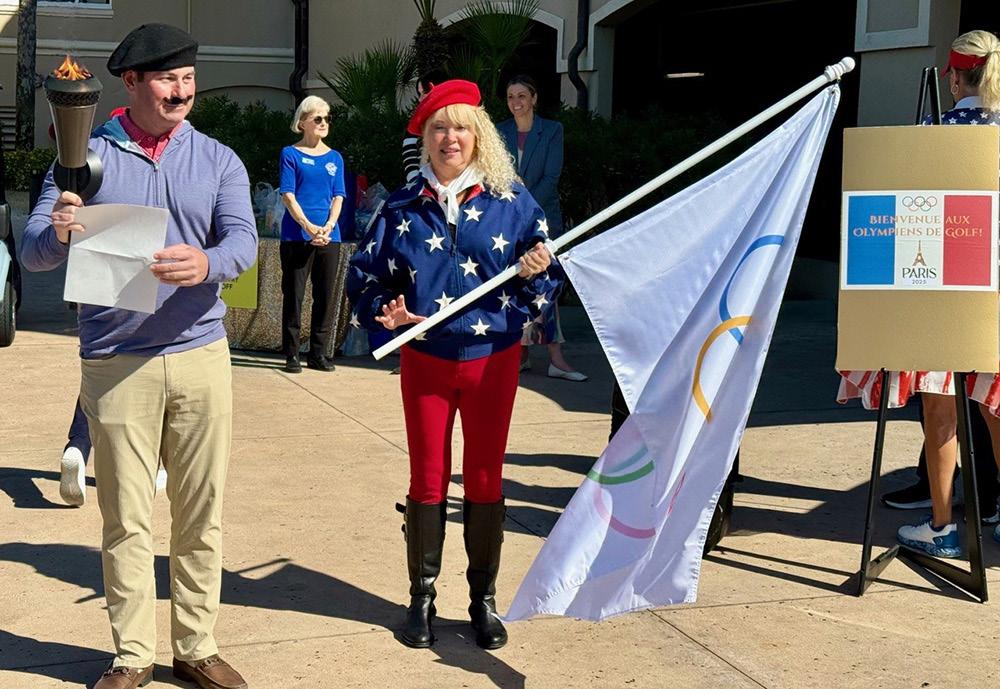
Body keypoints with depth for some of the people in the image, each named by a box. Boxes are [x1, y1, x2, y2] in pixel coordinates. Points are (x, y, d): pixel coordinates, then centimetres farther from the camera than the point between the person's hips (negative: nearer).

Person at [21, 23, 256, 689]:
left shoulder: (218, 160, 7)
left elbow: (244, 240, -7)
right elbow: (32, 251, -3)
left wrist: (206, 264, -30)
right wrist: (58, 235, -27)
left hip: (201, 355, 2)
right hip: (115, 362, -1)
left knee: (202, 512, 7)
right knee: (126, 518, 4)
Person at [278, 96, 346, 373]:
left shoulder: (335, 158, 14)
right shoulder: (291, 154, 3)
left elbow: (338, 197, 9)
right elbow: (288, 195, -5)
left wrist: (328, 226, -10)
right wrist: (309, 226, -18)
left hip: (329, 236, 4)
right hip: (296, 235, -4)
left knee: (326, 296, 5)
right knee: (293, 295, -1)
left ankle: (318, 354, 13)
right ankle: (291, 355, 5)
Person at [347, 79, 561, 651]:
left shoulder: (511, 200, -1)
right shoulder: (403, 208, 1)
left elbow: (548, 277, 2)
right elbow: (365, 277, 7)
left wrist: (536, 272, -20)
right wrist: (386, 313, -12)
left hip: (494, 359, 0)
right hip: (425, 360, 1)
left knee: (486, 479, 8)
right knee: (428, 479, 7)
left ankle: (484, 599, 22)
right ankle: (423, 597, 21)